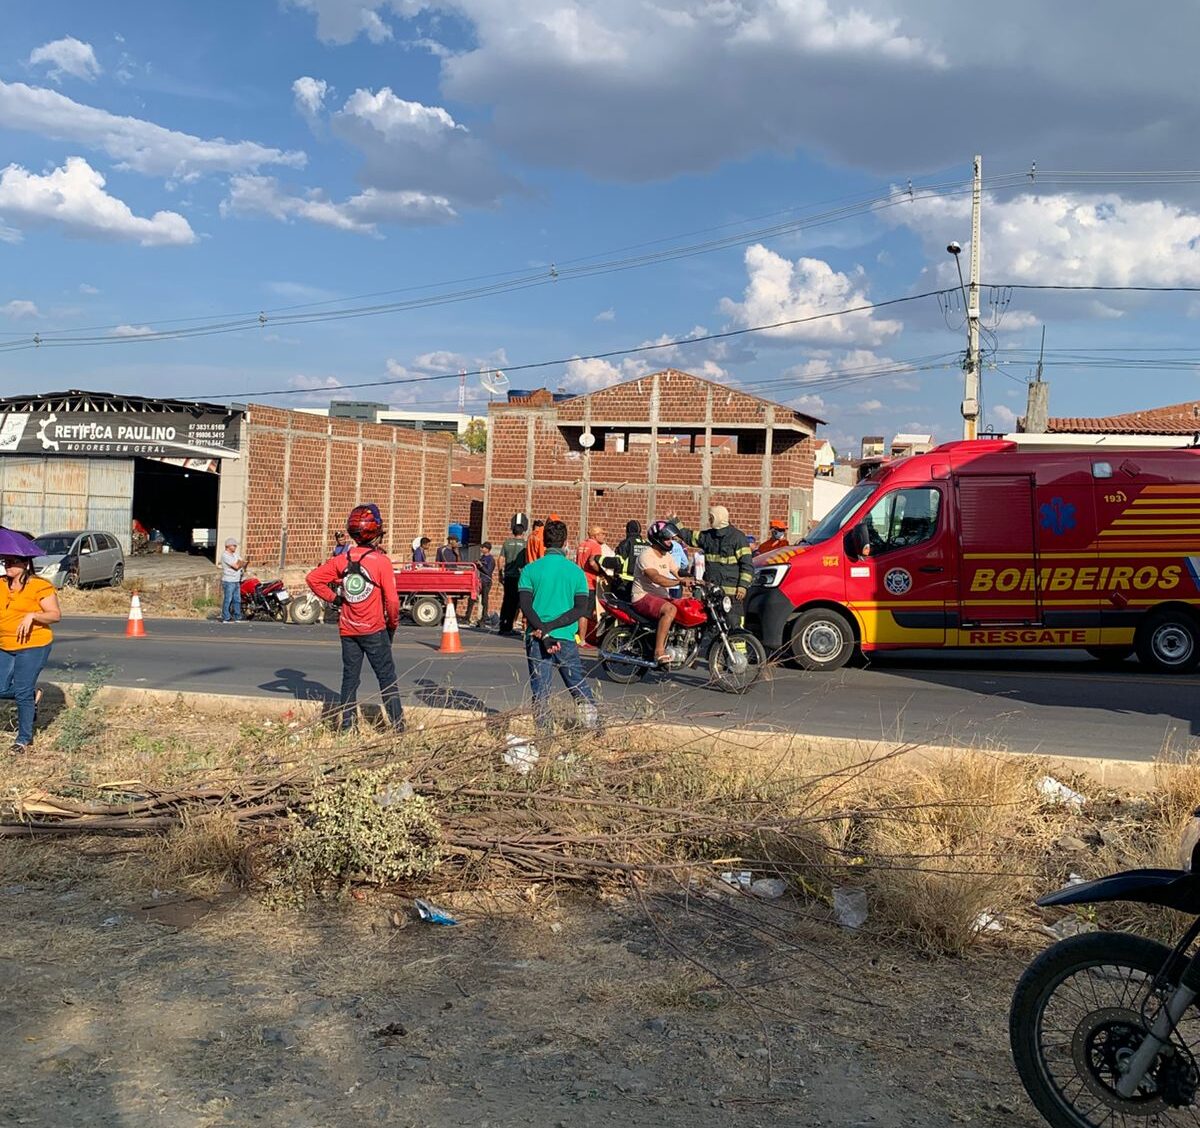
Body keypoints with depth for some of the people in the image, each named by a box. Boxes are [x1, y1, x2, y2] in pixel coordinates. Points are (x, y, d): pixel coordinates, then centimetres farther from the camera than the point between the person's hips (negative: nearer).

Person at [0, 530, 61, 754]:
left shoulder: (40, 586, -10)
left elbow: (56, 614, -12)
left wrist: (32, 616, -26)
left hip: (32, 646, -7)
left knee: (22, 693, -5)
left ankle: (24, 739, 8)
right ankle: (33, 694, 33)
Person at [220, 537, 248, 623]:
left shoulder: (235, 555, 15)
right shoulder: (225, 555, -14)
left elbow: (243, 563, 13)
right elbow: (236, 566, -19)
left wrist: (239, 564, -7)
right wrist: (241, 563, 0)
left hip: (236, 581, 8)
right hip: (228, 581, -8)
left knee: (237, 600, 10)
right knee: (227, 600, -4)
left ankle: (237, 617, 15)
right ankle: (226, 618, 1)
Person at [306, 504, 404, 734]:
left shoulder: (342, 560, 0)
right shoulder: (381, 561, -12)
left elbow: (313, 578, -2)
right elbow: (392, 599, -13)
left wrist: (332, 597, 6)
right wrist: (393, 624, 1)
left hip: (347, 630, 4)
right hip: (374, 629, -4)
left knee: (350, 677, 12)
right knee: (387, 677, 4)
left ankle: (346, 725, 12)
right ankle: (397, 724, 4)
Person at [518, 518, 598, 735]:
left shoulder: (530, 570, -1)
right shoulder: (576, 571, 1)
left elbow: (525, 607, -10)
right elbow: (581, 609, -7)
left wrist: (543, 633, -15)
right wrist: (551, 627, -10)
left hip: (536, 638, -1)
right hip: (566, 638, 1)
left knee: (540, 692, 5)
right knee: (580, 688, 15)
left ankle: (546, 738, 3)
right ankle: (595, 728, 15)